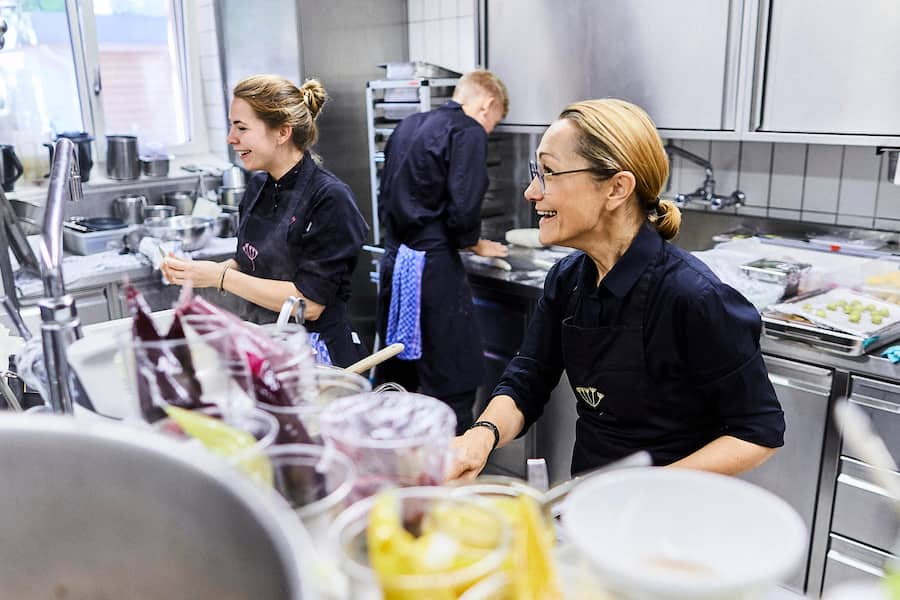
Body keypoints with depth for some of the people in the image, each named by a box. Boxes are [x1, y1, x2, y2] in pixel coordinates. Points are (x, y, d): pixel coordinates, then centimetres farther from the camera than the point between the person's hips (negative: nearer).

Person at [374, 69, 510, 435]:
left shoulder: (406, 127, 17)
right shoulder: (468, 132, -7)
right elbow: (462, 210, -16)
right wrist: (476, 244, 2)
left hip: (394, 259, 8)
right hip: (434, 264, -8)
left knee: (393, 377, 17)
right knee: (453, 382, -1)